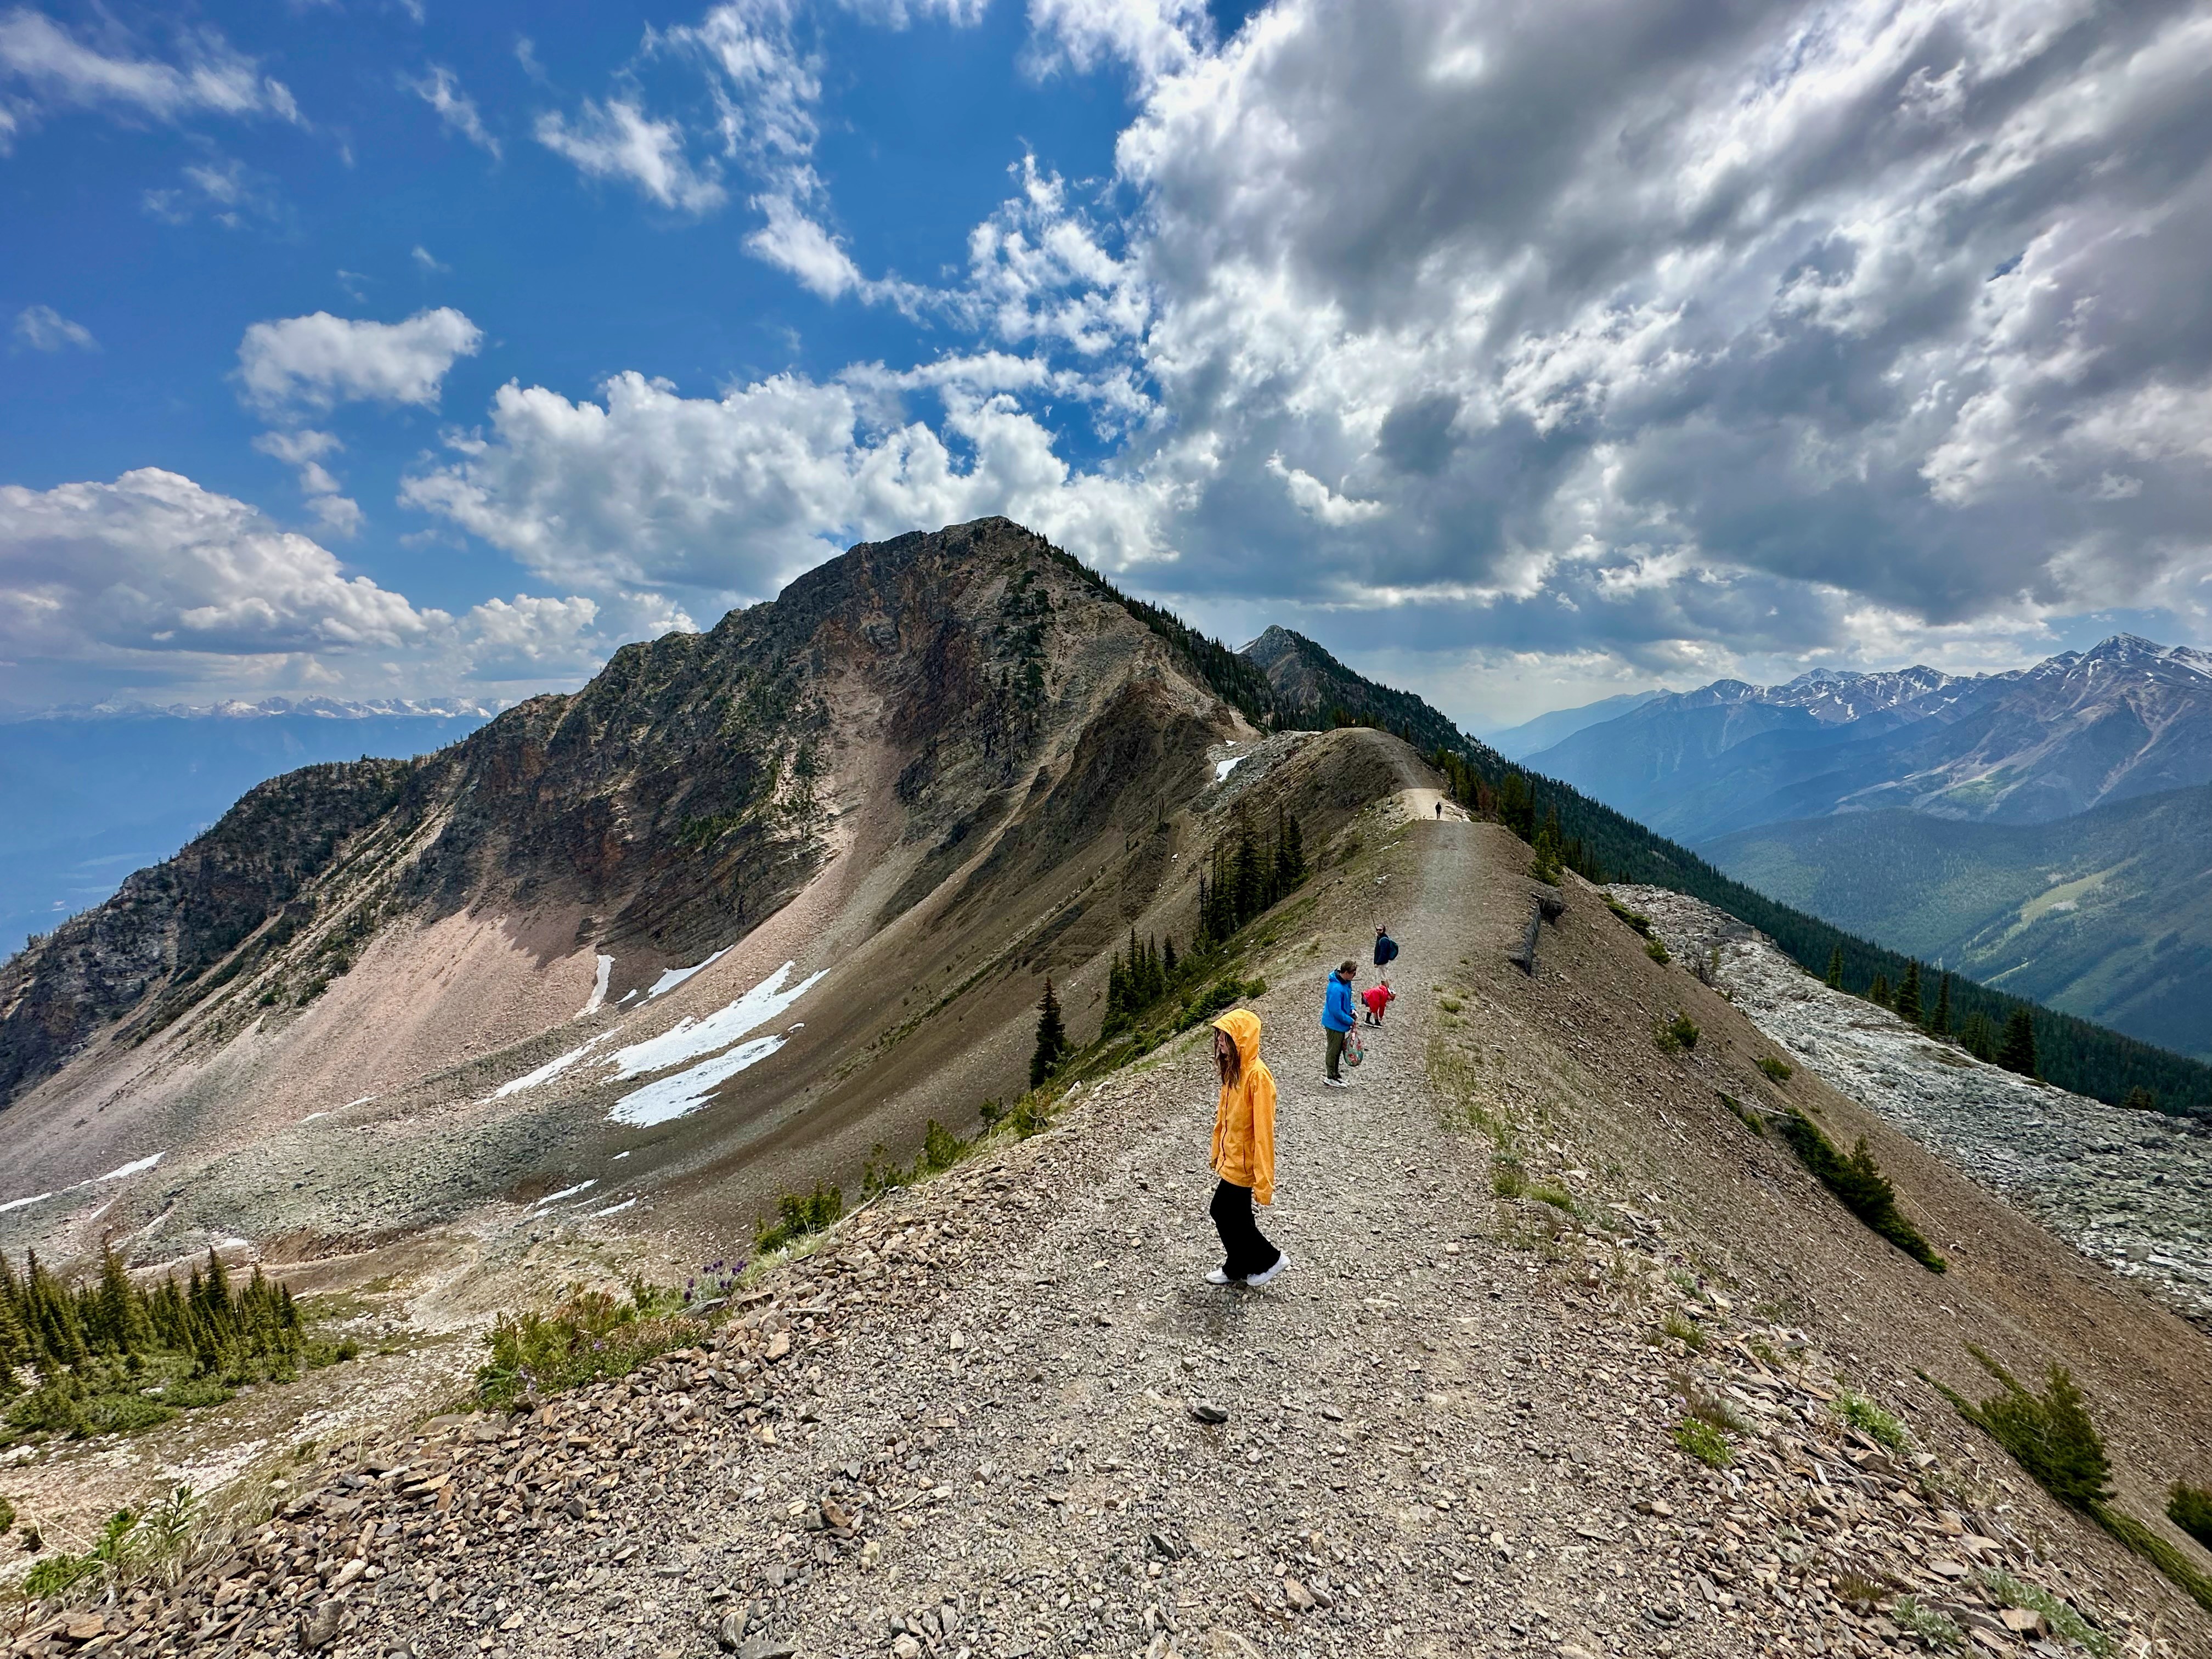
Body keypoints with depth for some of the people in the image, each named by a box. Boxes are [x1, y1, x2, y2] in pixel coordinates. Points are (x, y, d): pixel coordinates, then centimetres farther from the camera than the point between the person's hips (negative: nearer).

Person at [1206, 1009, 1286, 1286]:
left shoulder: (1257, 1074, -25)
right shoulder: (1232, 1068, 3)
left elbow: (1263, 1131, -24)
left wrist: (1264, 1180, -22)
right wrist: (1218, 1153, 16)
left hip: (1244, 1162, -8)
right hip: (1231, 1157, 8)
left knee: (1224, 1212, 4)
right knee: (1235, 1215, 17)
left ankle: (1270, 1260, 21)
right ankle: (1237, 1268, 35)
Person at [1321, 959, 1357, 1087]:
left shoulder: (1346, 982, -2)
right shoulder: (1336, 988, -32)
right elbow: (1336, 1011, -28)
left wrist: (1352, 1010, 1)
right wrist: (1350, 1021, -17)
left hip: (1341, 1024, 9)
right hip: (1335, 1025, -9)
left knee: (1339, 1049, 21)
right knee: (1333, 1051, 6)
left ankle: (1335, 1073, 35)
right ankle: (1332, 1078, 19)